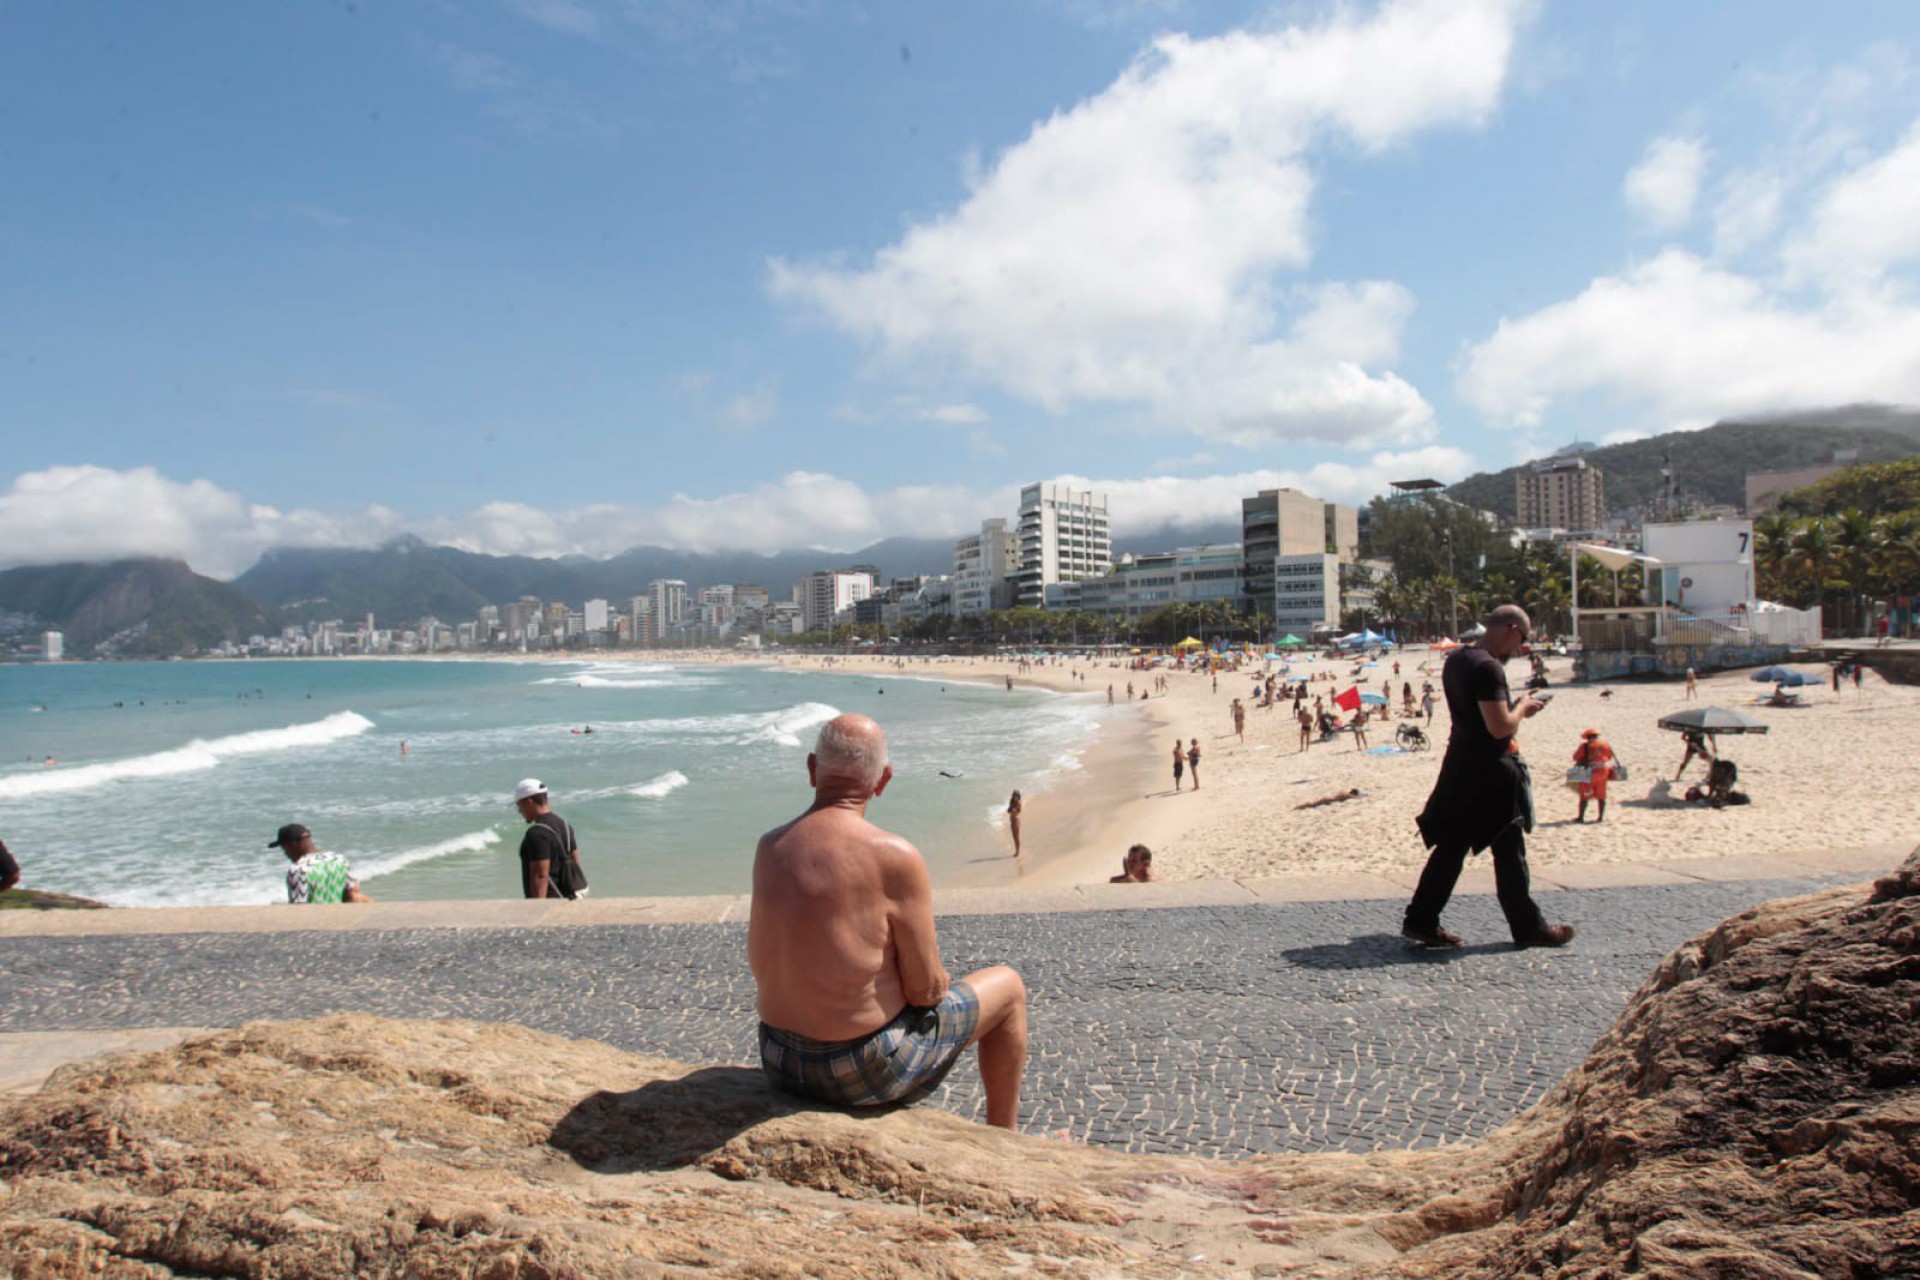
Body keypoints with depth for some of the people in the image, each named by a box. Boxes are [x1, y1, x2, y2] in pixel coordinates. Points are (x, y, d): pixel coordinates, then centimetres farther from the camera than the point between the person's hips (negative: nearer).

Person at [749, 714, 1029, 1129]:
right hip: (867, 1072, -6)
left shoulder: (768, 847, -4)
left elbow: (759, 966, 7)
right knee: (1008, 987, 16)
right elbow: (926, 989, -16)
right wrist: (935, 981, 7)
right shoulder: (895, 857, -22)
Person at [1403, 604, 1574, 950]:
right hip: (1489, 769, -9)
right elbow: (1500, 727, -25)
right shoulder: (1488, 668, -21)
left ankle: (1420, 920, 13)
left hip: (1460, 763, 9)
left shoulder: (1455, 659, 9)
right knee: (1509, 851, 5)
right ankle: (1529, 928, 18)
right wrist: (1523, 707, -8)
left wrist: (1515, 706, 11)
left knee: (1450, 846, 12)